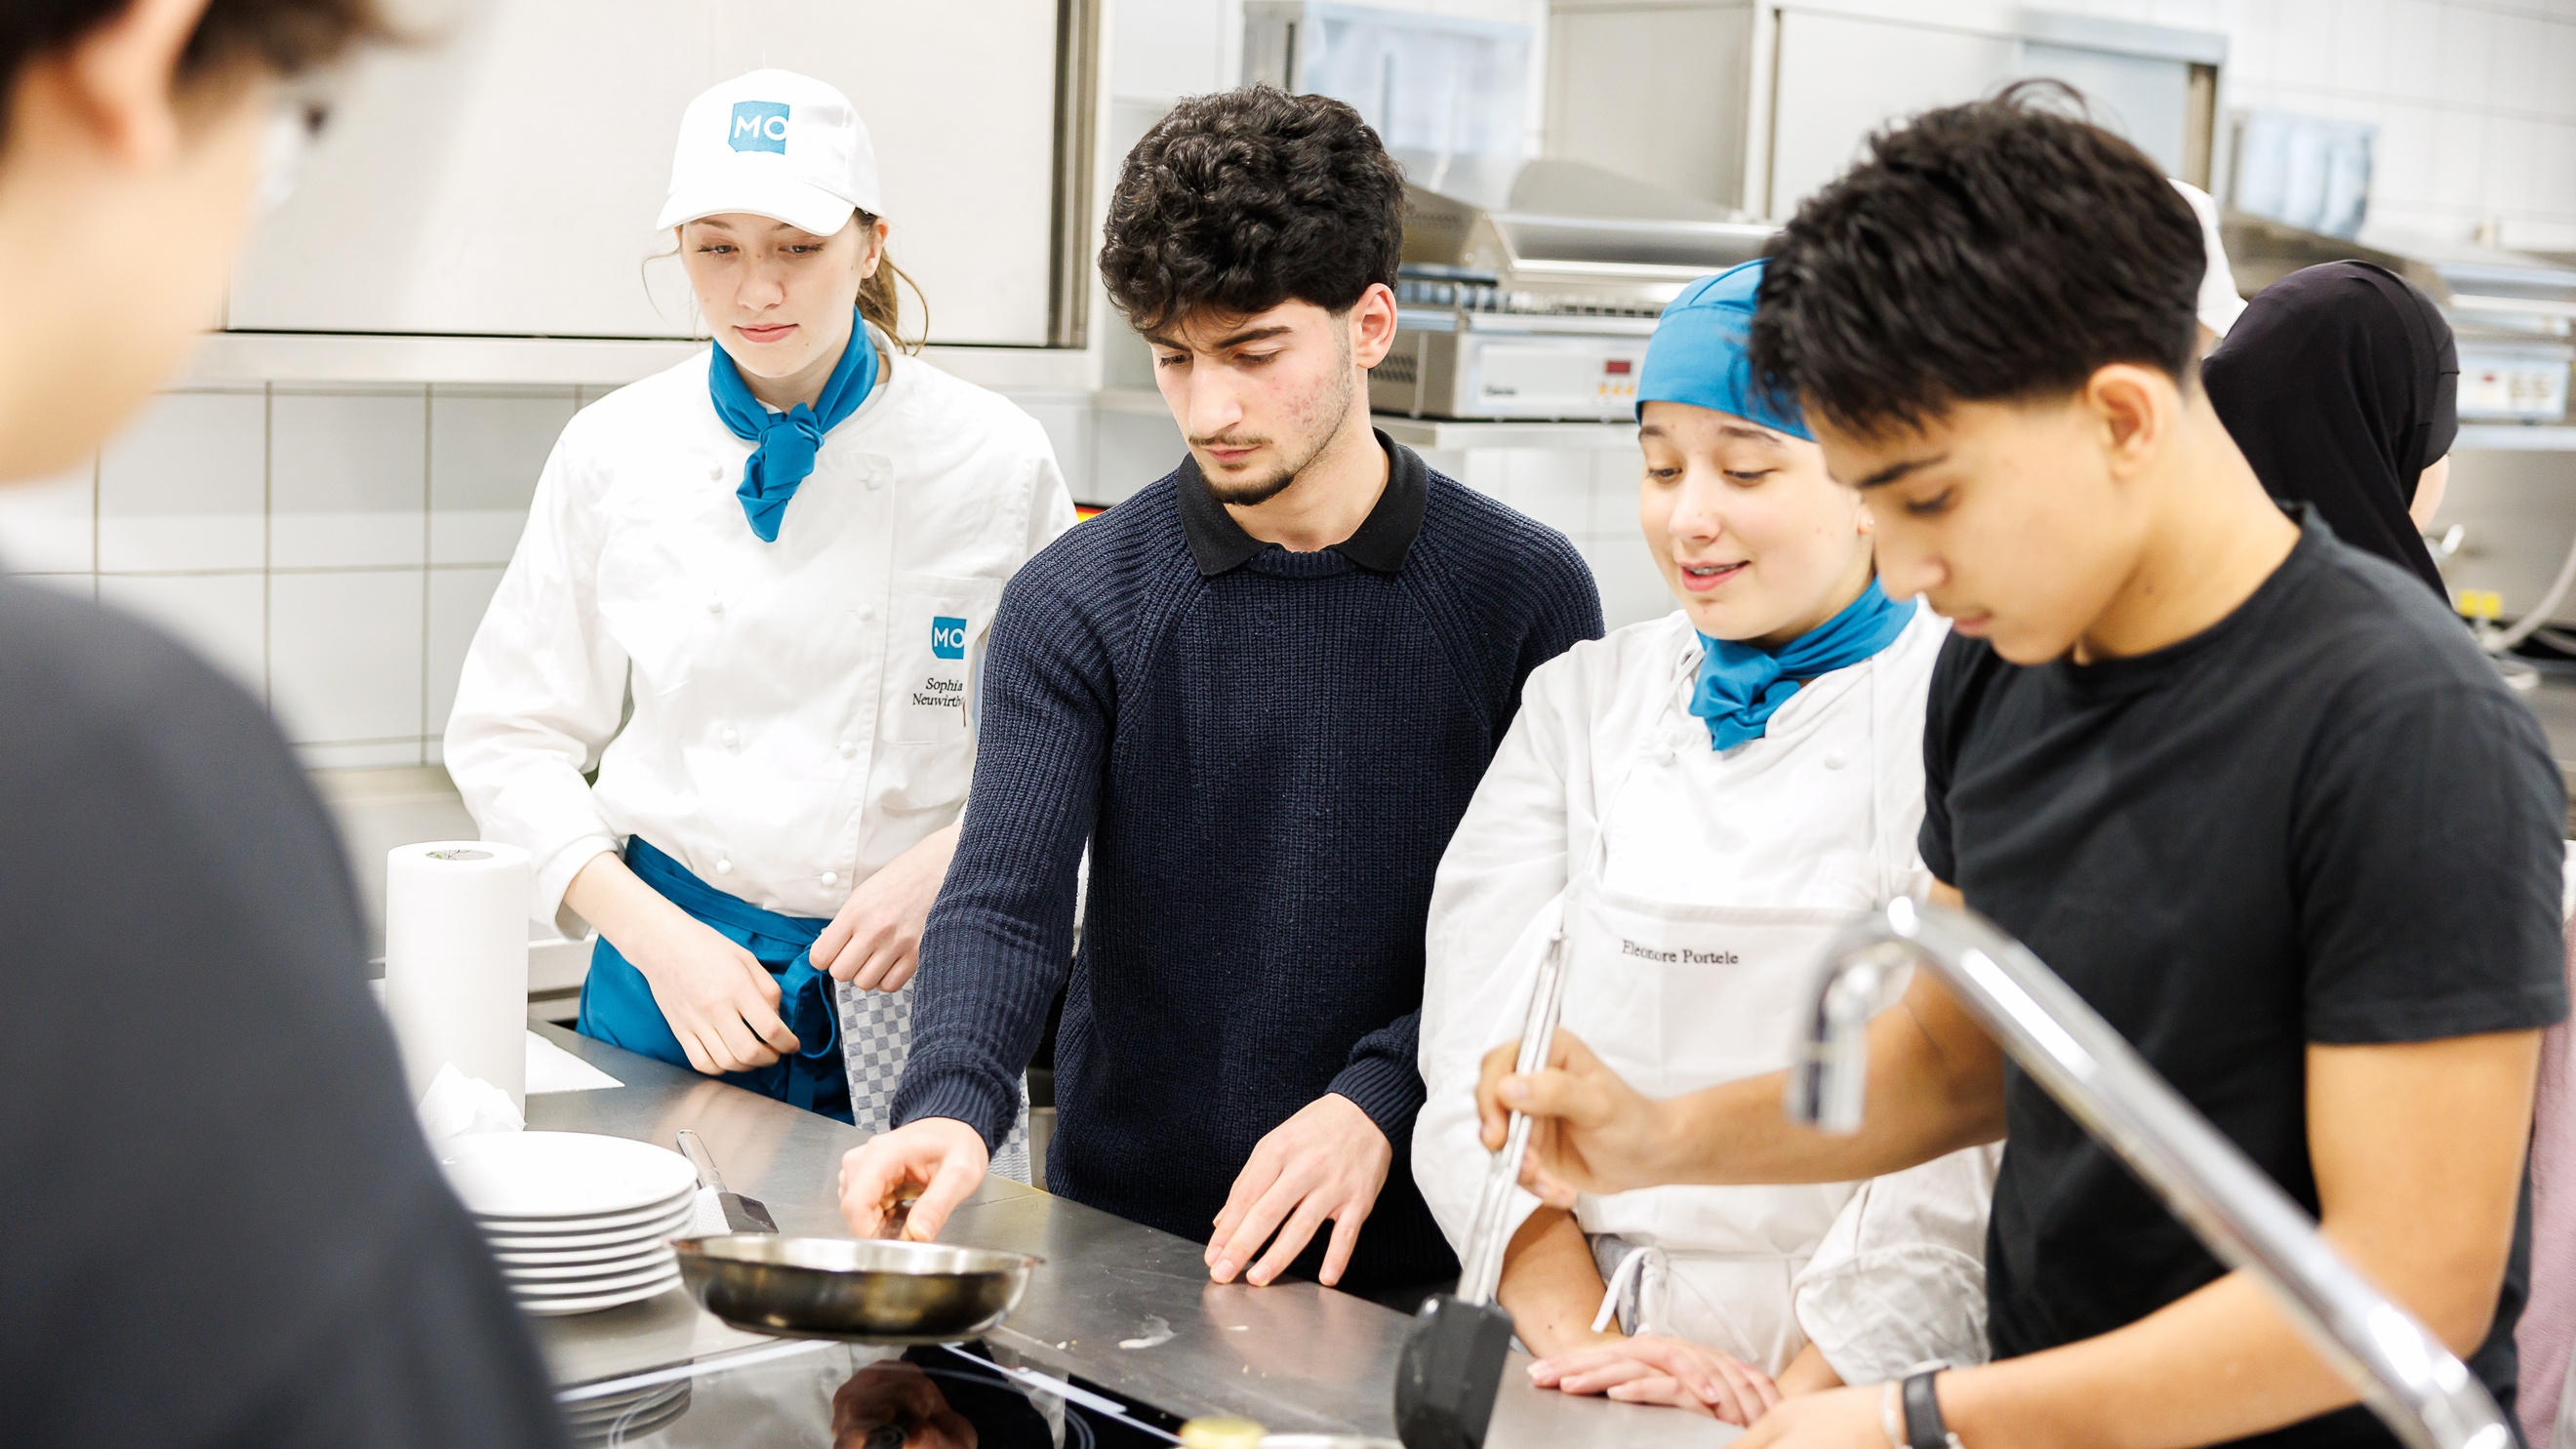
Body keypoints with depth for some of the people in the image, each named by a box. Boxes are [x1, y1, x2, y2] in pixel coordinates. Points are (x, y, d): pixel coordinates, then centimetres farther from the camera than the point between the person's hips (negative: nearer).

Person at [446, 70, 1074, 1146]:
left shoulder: (995, 459, -5)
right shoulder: (615, 451, -1)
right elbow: (511, 736, 3)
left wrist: (949, 863, -14)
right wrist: (656, 935, -9)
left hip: (910, 984, -1)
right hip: (666, 970, 1)